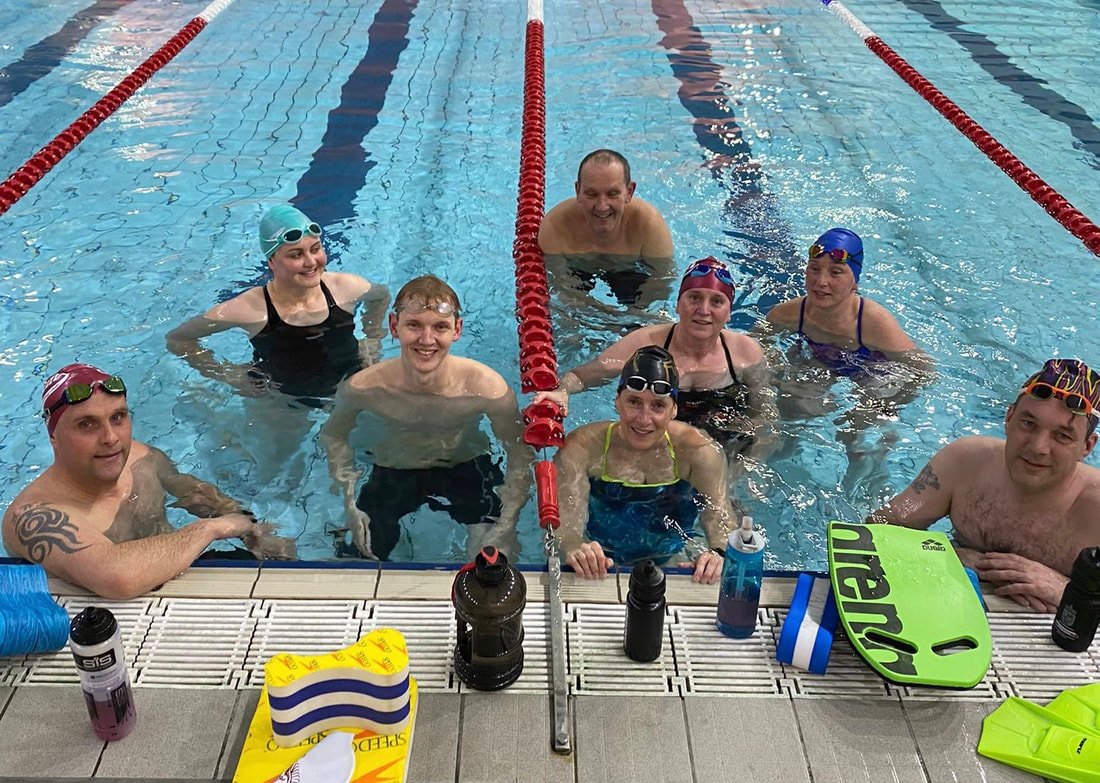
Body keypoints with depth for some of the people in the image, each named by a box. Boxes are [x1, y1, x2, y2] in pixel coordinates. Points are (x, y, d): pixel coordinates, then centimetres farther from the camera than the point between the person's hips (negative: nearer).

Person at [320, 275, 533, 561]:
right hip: (390, 476, 1)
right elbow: (333, 436, -4)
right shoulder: (362, 388, -26)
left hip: (468, 471, -1)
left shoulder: (488, 389, -30)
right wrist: (351, 506, -12)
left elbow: (521, 455, -15)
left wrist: (506, 525, -24)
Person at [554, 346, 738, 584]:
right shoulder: (583, 447, -17)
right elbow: (565, 517, -25)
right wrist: (574, 548, -50)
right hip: (601, 557, 0)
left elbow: (720, 516, -16)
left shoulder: (697, 450, -13)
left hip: (673, 552, 1)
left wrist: (719, 553, -41)